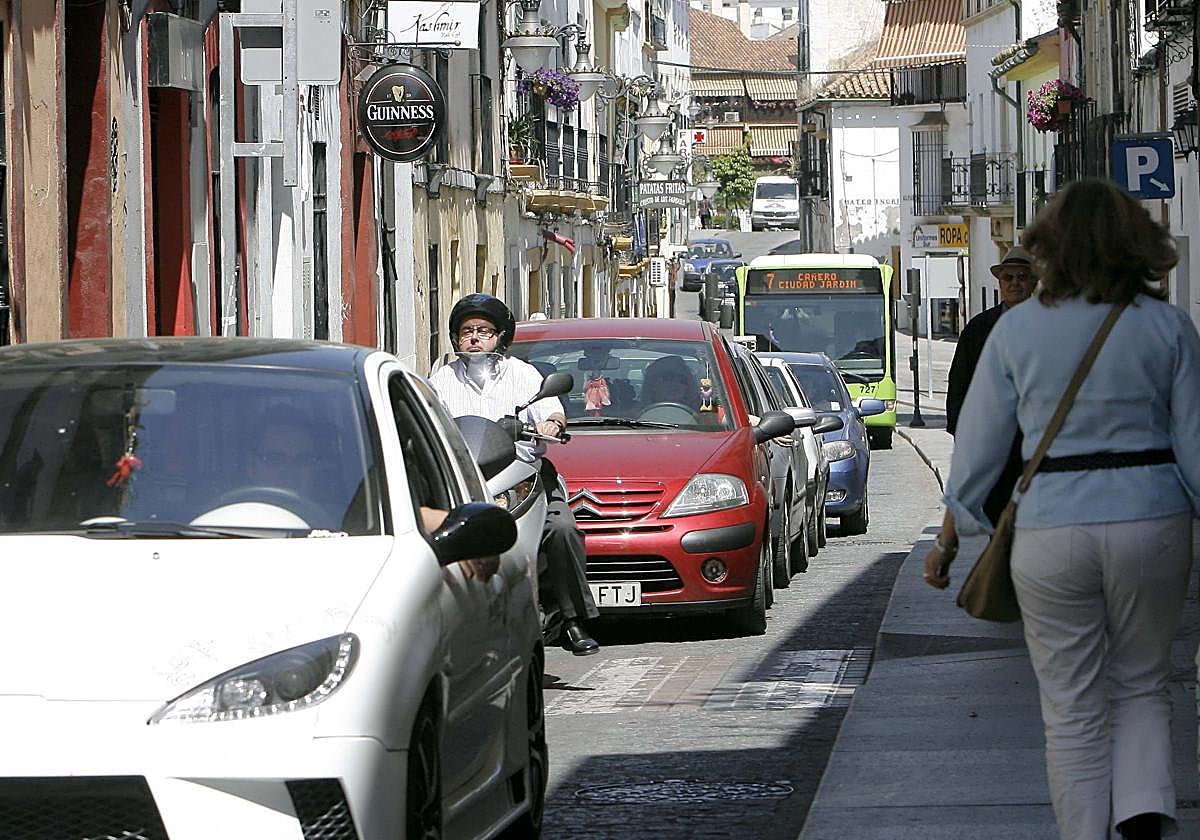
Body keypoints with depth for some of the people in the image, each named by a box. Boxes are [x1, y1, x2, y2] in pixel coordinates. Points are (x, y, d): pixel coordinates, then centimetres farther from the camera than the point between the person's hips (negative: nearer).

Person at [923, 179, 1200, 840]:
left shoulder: (1016, 329, -1)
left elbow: (978, 445, 2)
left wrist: (951, 536, 11)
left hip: (1052, 529, -1)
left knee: (1074, 711, 8)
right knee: (1140, 688, 17)